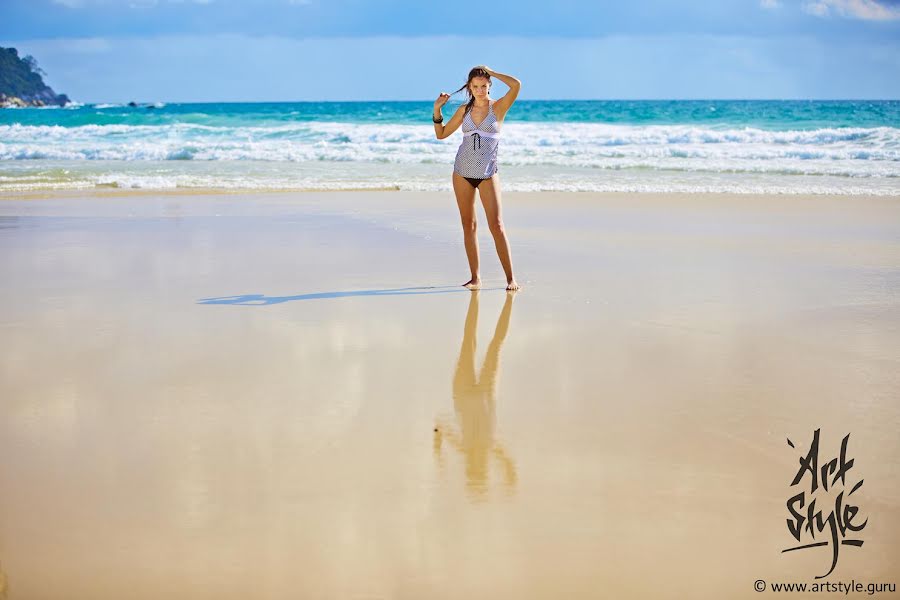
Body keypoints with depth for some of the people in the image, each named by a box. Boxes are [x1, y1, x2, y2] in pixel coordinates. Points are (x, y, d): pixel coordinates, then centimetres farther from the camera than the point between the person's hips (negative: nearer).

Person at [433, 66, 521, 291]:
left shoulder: (498, 107, -2)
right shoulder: (464, 110, 8)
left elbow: (516, 85, -20)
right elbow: (441, 134, 15)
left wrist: (491, 72, -7)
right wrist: (437, 110, 2)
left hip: (487, 174, -4)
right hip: (462, 172, 4)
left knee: (496, 225, -10)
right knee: (468, 225, 5)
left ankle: (510, 278, -7)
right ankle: (475, 277, 10)